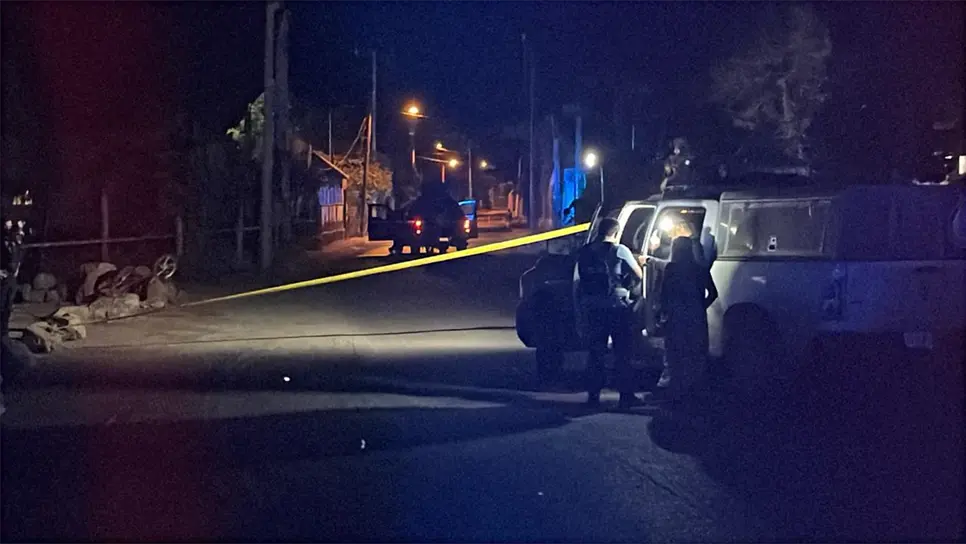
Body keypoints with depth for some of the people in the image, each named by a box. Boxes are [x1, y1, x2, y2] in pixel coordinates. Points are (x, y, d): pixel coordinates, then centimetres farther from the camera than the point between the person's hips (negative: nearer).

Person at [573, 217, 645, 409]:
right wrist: (634, 291, 21)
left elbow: (577, 283, 7)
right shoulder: (620, 251, -5)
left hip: (592, 308, 4)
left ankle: (593, 395, 9)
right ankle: (626, 395, 2)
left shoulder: (584, 253, 7)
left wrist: (579, 311, 12)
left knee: (595, 352, 10)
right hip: (617, 306, -4)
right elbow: (638, 275, 0)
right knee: (623, 353, 3)